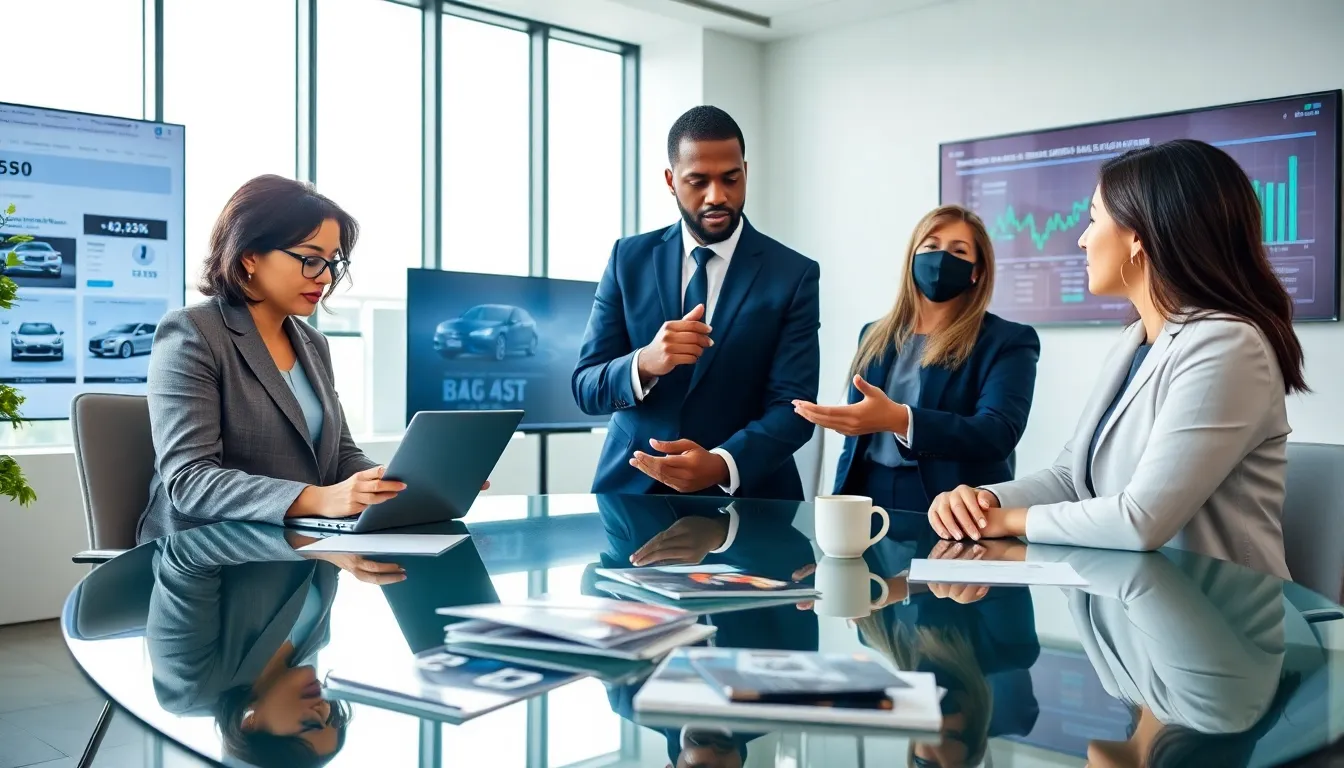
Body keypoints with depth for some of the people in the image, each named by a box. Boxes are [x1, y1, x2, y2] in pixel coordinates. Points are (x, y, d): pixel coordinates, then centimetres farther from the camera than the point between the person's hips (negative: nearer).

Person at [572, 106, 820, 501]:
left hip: (742, 497, -1)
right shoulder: (629, 259, 4)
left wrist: (721, 465, -26)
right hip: (631, 492, 1)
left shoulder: (794, 274, -2)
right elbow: (585, 388, 1)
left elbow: (793, 406, -8)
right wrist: (644, 364, -20)